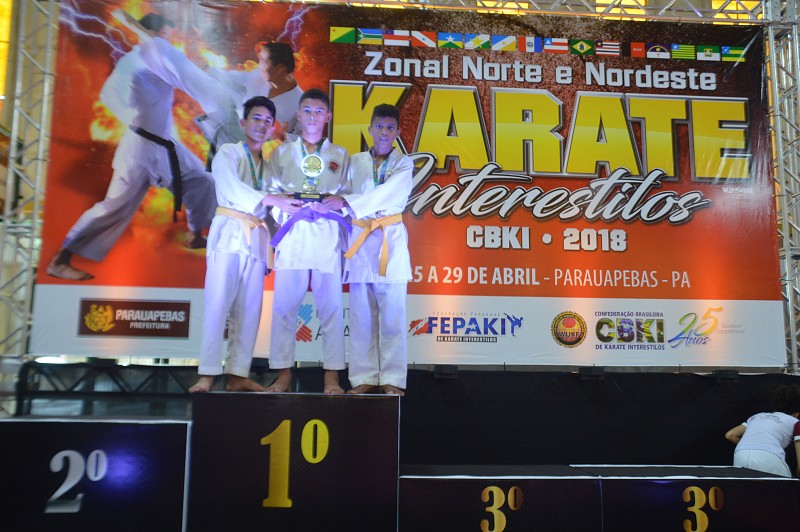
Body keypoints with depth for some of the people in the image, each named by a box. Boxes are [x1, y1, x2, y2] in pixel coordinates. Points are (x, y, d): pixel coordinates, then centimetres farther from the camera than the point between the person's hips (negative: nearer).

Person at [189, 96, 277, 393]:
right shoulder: (227, 154, 4)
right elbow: (233, 189, -13)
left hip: (257, 237, 5)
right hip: (229, 233, -5)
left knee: (249, 308, 0)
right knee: (218, 303, -11)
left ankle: (238, 375, 4)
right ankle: (207, 375, -10)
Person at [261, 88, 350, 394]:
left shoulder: (341, 156, 16)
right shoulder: (281, 153, 16)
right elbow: (269, 194, 10)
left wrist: (339, 201, -11)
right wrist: (281, 202, -10)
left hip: (327, 234, 0)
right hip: (292, 234, 1)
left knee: (331, 305, -4)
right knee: (284, 305, -3)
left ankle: (332, 376, 2)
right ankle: (283, 374, 5)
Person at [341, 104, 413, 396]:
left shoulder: (404, 163, 5)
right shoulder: (354, 162, 13)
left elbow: (387, 193, -12)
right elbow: (343, 194, 5)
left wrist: (349, 203, -22)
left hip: (391, 240, -2)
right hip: (359, 240, 2)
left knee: (392, 314, -3)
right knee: (361, 314, 5)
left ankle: (392, 380, 5)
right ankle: (364, 377, 13)